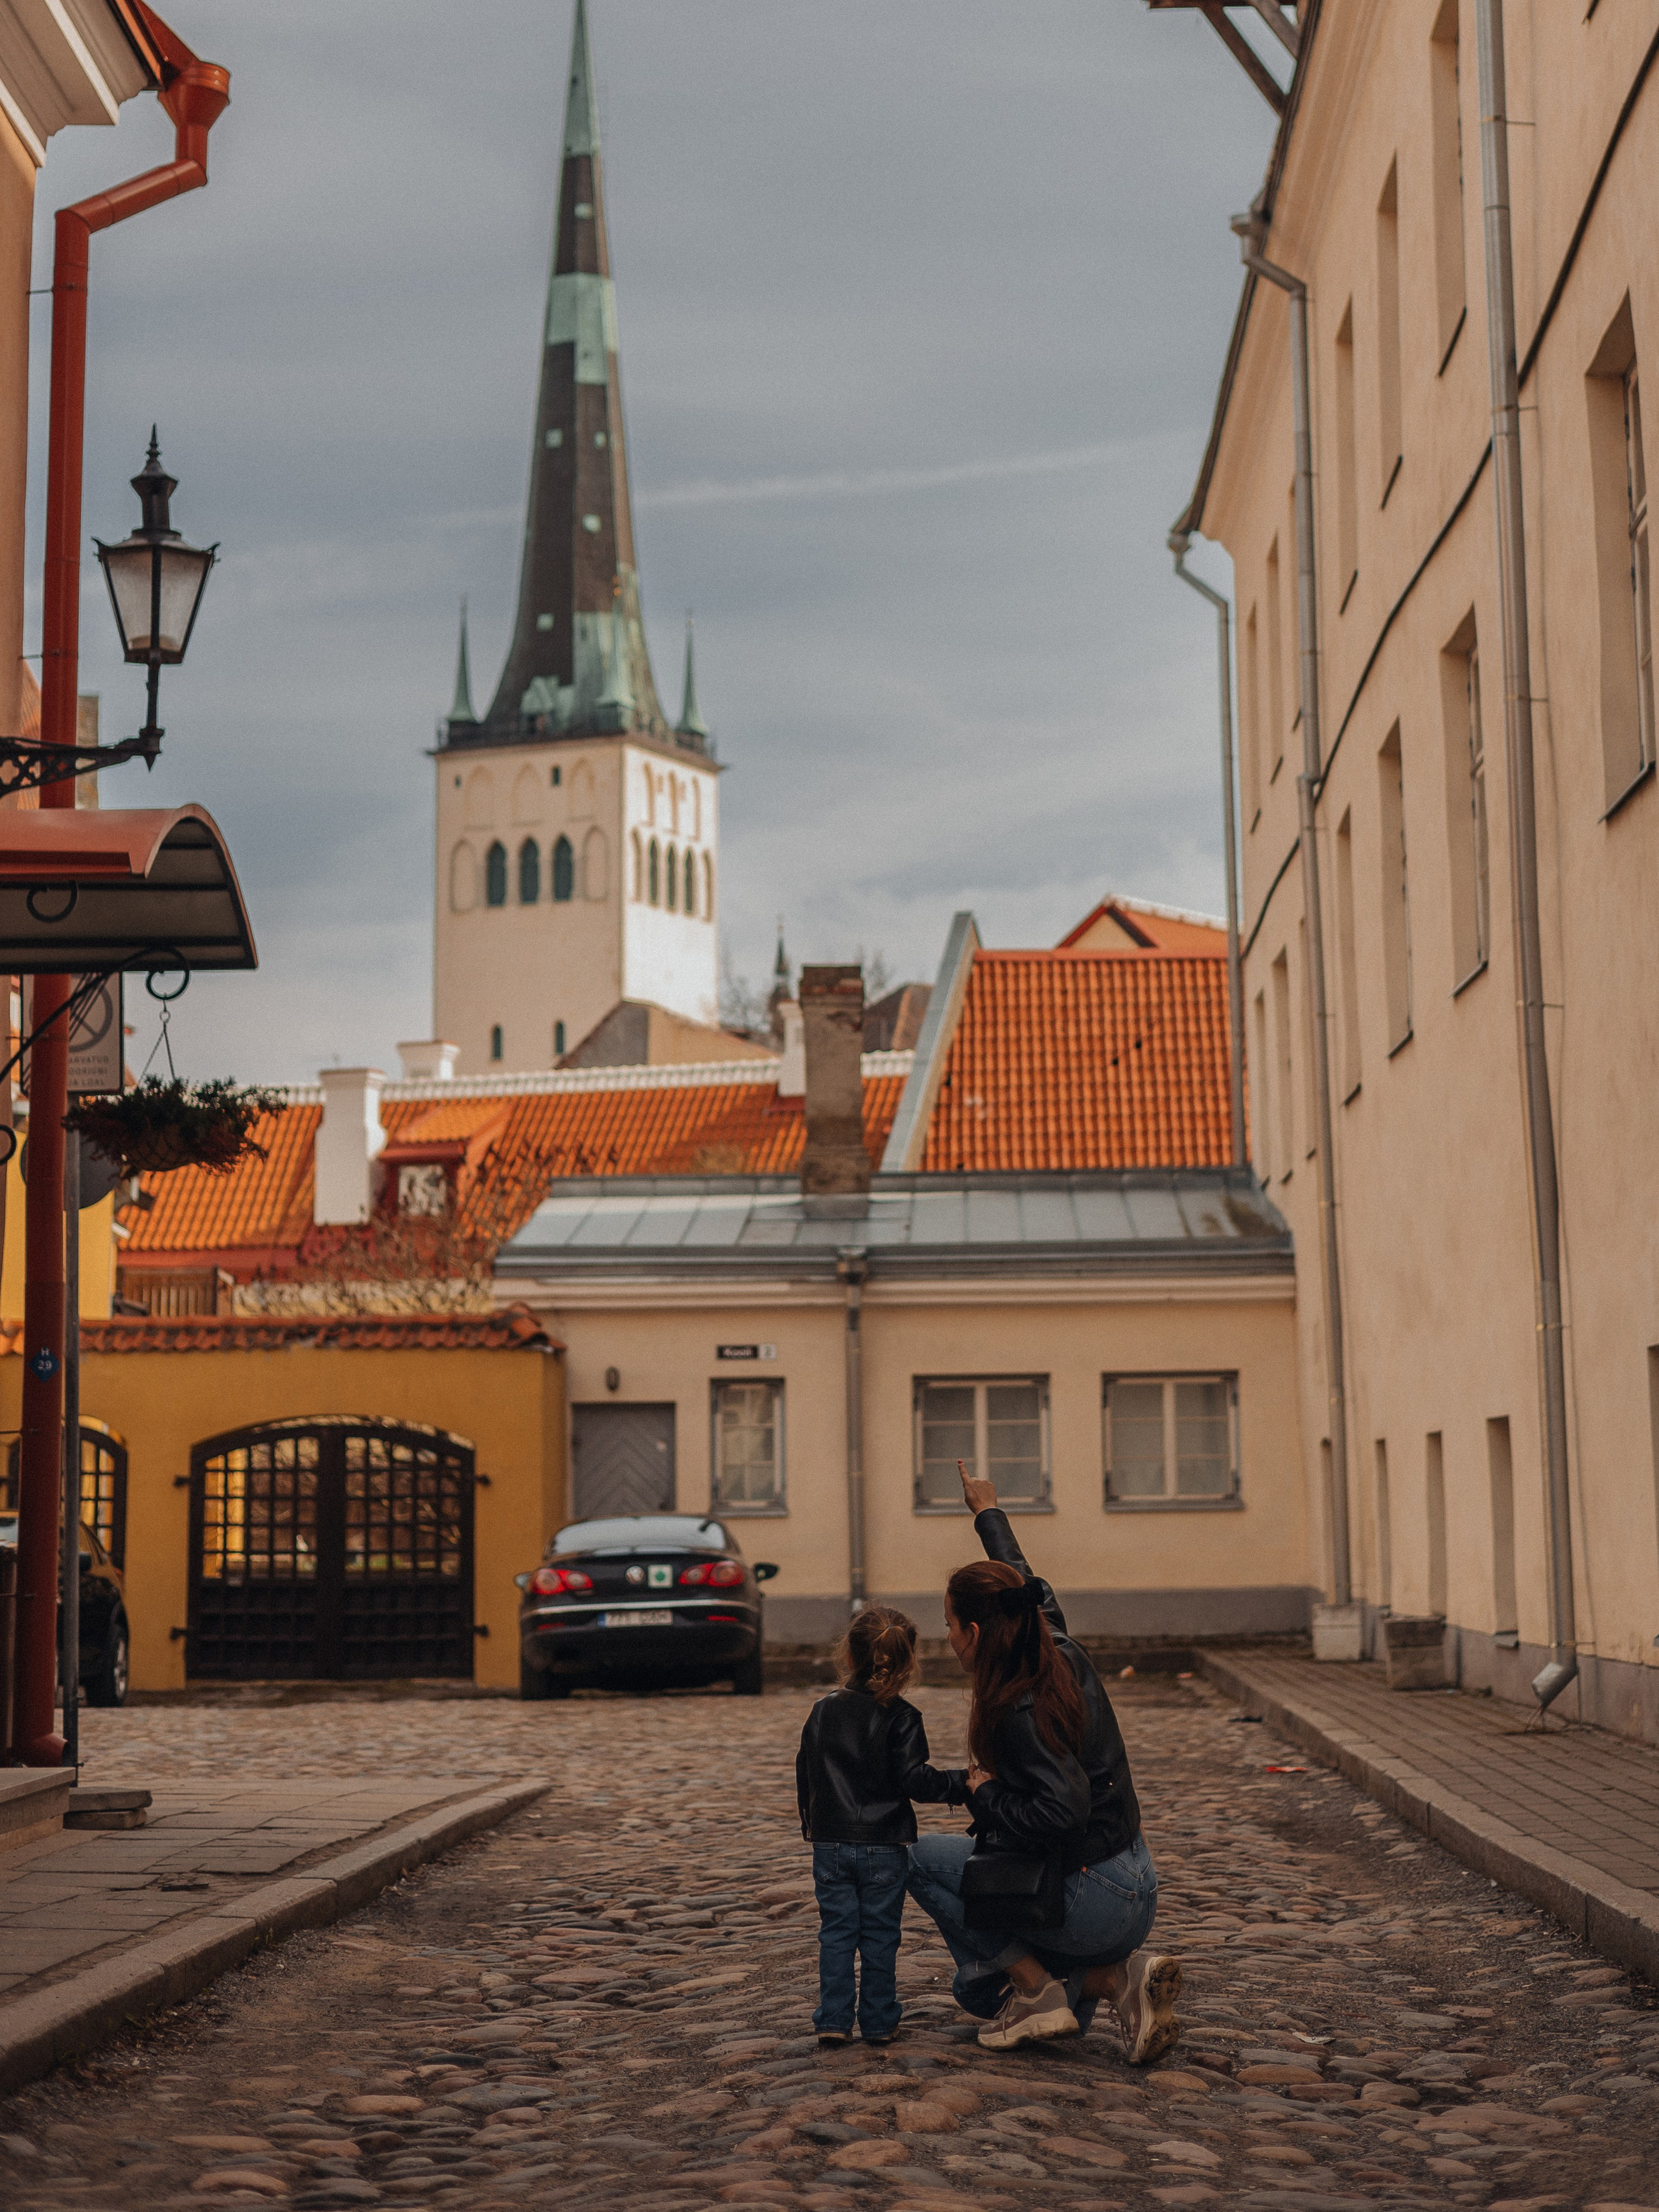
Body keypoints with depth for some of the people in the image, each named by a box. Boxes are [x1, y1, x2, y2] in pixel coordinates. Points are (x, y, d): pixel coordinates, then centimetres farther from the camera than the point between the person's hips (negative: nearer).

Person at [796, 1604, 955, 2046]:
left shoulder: (823, 1711, 3)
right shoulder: (901, 1718, -11)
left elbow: (805, 1773, 11)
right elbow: (914, 1778, -15)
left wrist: (811, 1824, 24)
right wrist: (953, 1786, 0)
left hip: (829, 1843, 3)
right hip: (883, 1845, -3)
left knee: (836, 1932, 9)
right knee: (880, 1935, 6)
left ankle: (833, 2020, 6)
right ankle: (878, 2022, 11)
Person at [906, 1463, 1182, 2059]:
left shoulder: (1019, 1713, -23)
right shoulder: (1064, 1657, 2)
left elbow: (1063, 1814, -33)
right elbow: (1032, 1590, 22)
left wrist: (986, 1794, -15)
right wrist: (988, 1512, 38)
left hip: (1092, 1906, -9)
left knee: (920, 1858, 3)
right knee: (978, 1988, 20)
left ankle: (1038, 1990, 1)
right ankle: (1121, 1976, 3)